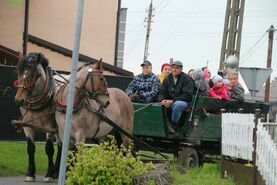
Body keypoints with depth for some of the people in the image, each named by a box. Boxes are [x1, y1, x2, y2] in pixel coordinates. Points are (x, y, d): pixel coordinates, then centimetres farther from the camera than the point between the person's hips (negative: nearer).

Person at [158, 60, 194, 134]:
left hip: (183, 101, -5)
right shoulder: (168, 79, 13)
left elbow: (187, 95, -13)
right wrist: (162, 100, -14)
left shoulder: (187, 79, -4)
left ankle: (173, 125, -21)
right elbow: (162, 92, 12)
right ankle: (168, 126, -25)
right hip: (169, 101, 5)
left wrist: (173, 101, -20)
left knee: (177, 105, -39)